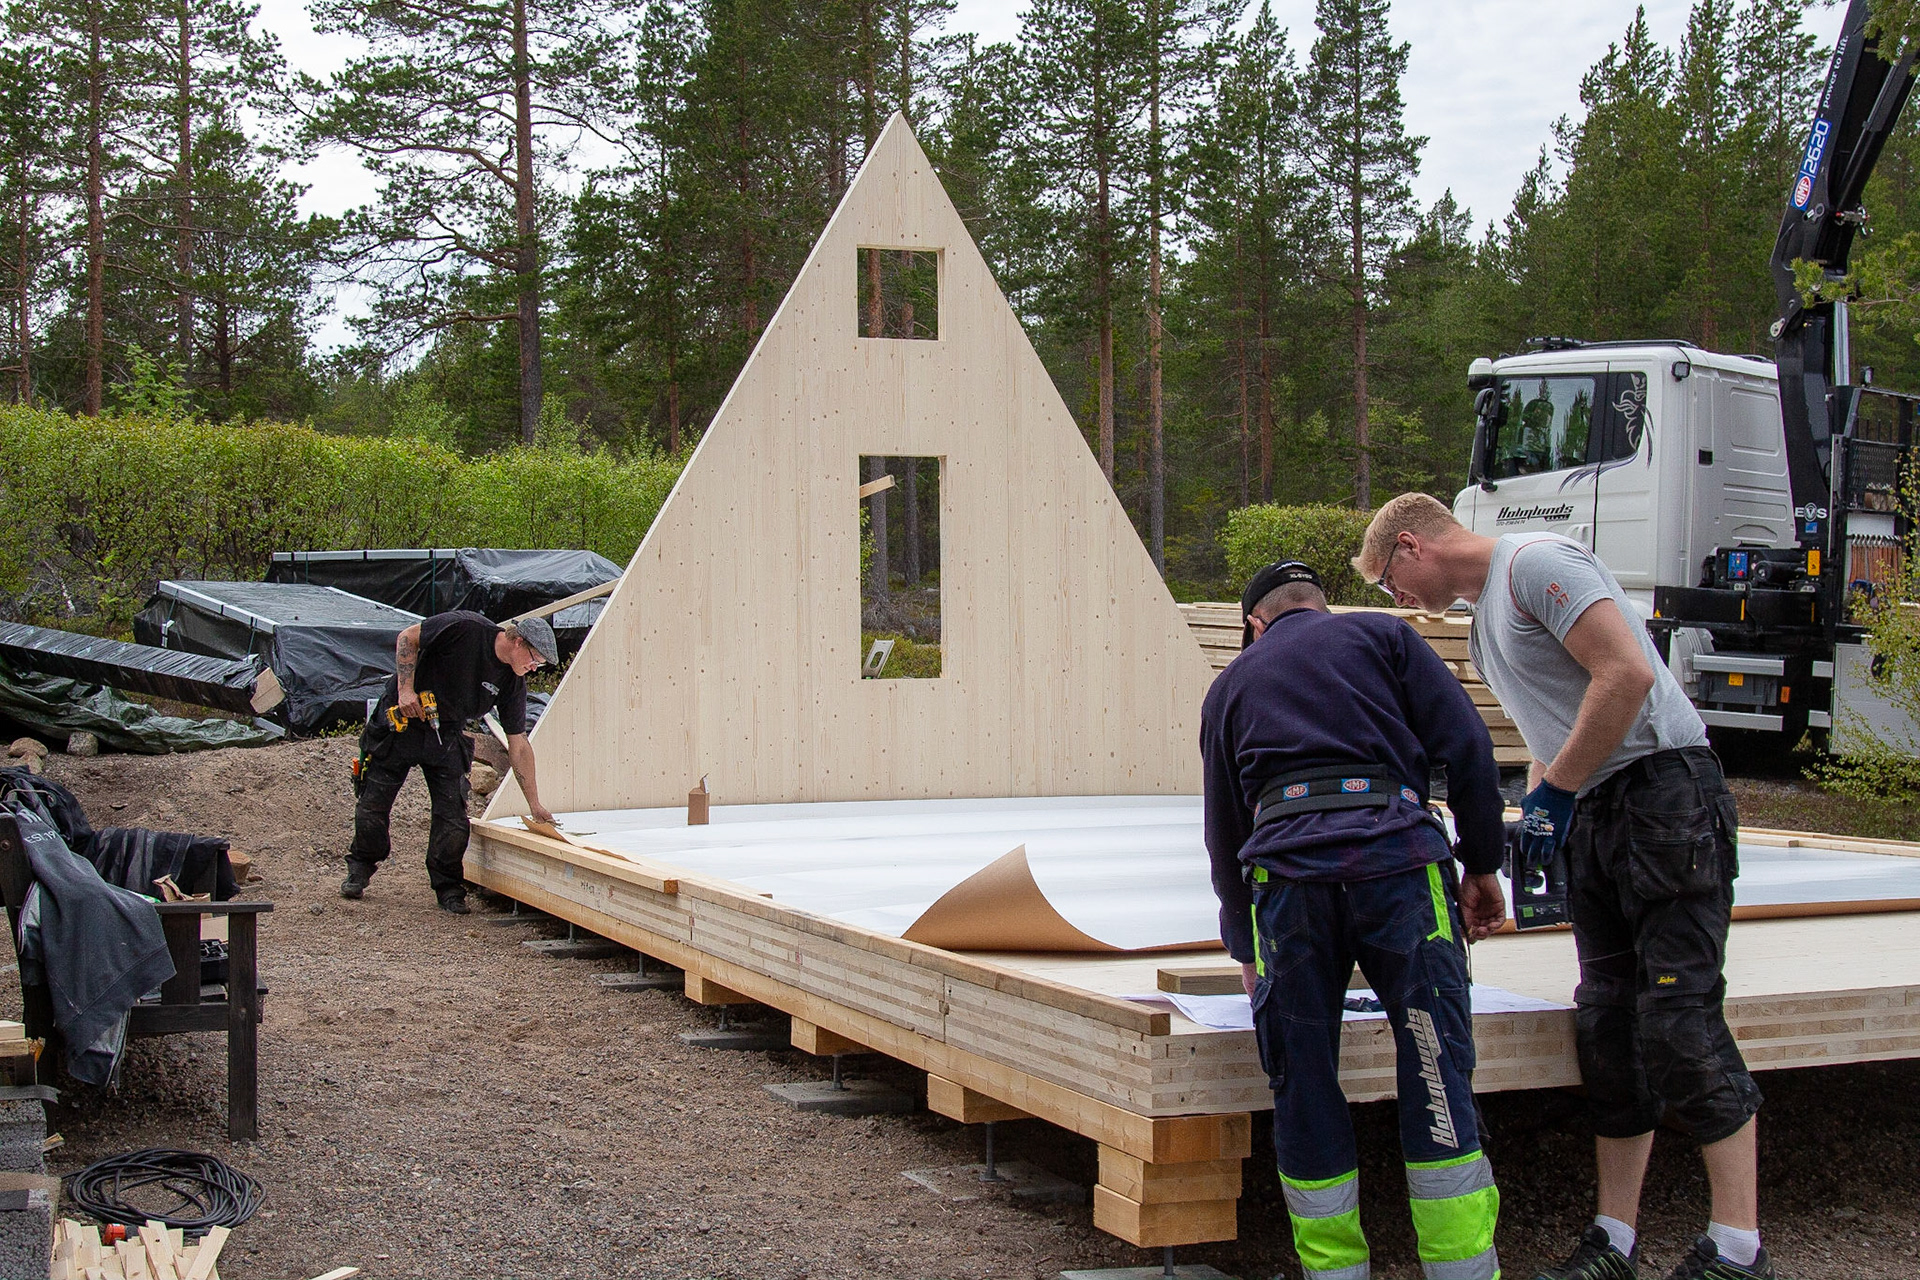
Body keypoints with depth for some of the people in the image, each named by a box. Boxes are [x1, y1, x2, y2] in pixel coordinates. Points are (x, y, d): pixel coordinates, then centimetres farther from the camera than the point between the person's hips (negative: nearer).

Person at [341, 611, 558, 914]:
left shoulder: (513, 682, -6)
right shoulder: (465, 628, -22)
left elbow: (518, 744, -1)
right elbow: (407, 638, -14)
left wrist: (535, 804, -2)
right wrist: (405, 688, -22)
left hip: (446, 738, 4)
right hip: (400, 720, -4)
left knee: (454, 818, -6)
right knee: (373, 804, 4)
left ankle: (448, 889, 10)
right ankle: (360, 869, 28)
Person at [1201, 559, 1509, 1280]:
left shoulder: (1231, 684, 27)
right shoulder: (1382, 635, 21)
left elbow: (1224, 835, 30)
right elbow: (1468, 748, 8)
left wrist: (1245, 949, 40)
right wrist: (1482, 864, 14)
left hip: (1285, 869, 1)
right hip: (1398, 860, -1)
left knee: (1303, 1087, 10)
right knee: (1436, 1073, 3)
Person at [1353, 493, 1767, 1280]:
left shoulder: (1535, 562, -8)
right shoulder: (1482, 620, 22)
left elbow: (1627, 674, -18)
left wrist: (1556, 791, -13)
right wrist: (1535, 814, 10)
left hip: (1665, 788, -10)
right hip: (1592, 813, 10)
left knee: (1679, 1020, -10)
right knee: (1608, 1024, 7)